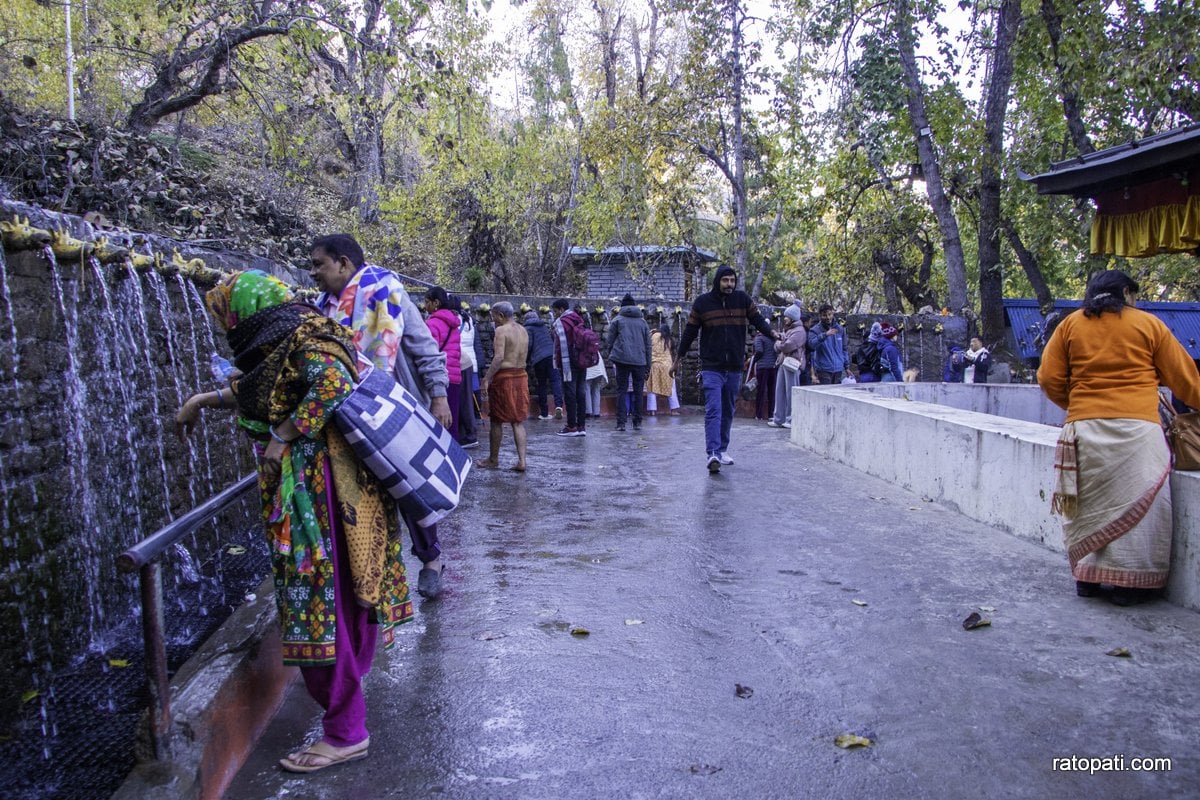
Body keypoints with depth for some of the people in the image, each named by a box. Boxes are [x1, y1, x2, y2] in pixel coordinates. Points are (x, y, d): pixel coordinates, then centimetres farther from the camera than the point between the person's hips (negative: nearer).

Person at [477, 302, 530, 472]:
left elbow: (499, 357, -22)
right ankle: (521, 460, 3)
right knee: (518, 421, 10)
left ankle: (493, 459, 17)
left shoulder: (501, 330, -12)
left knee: (497, 421, 6)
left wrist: (486, 378, -22)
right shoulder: (523, 330, 12)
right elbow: (524, 357, 13)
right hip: (521, 376, 7)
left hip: (503, 377, -7)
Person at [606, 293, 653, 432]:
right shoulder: (642, 321, 13)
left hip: (622, 359, -2)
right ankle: (637, 422, 10)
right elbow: (648, 345, 13)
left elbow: (609, 341, 1)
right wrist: (648, 365, 16)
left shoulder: (617, 320, 5)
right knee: (638, 392, 10)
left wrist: (611, 355, 15)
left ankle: (621, 422, -3)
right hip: (640, 361, 2)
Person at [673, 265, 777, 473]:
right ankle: (712, 454, -22)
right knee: (713, 410, -15)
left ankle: (722, 450, 24)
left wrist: (771, 333, -12)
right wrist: (678, 359, 9)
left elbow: (757, 319, 9)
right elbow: (690, 332, 4)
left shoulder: (742, 299, 4)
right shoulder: (703, 302, -2)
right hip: (711, 368, -4)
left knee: (728, 411, 12)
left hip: (734, 367, 4)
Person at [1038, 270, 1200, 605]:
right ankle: (1130, 584, 7)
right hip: (1137, 428, -2)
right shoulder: (1148, 323, 7)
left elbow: (1049, 379, 5)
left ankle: (1087, 577, 16)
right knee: (1137, 505, 4)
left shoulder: (1070, 324, 10)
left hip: (1084, 428, 2)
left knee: (1087, 504, 11)